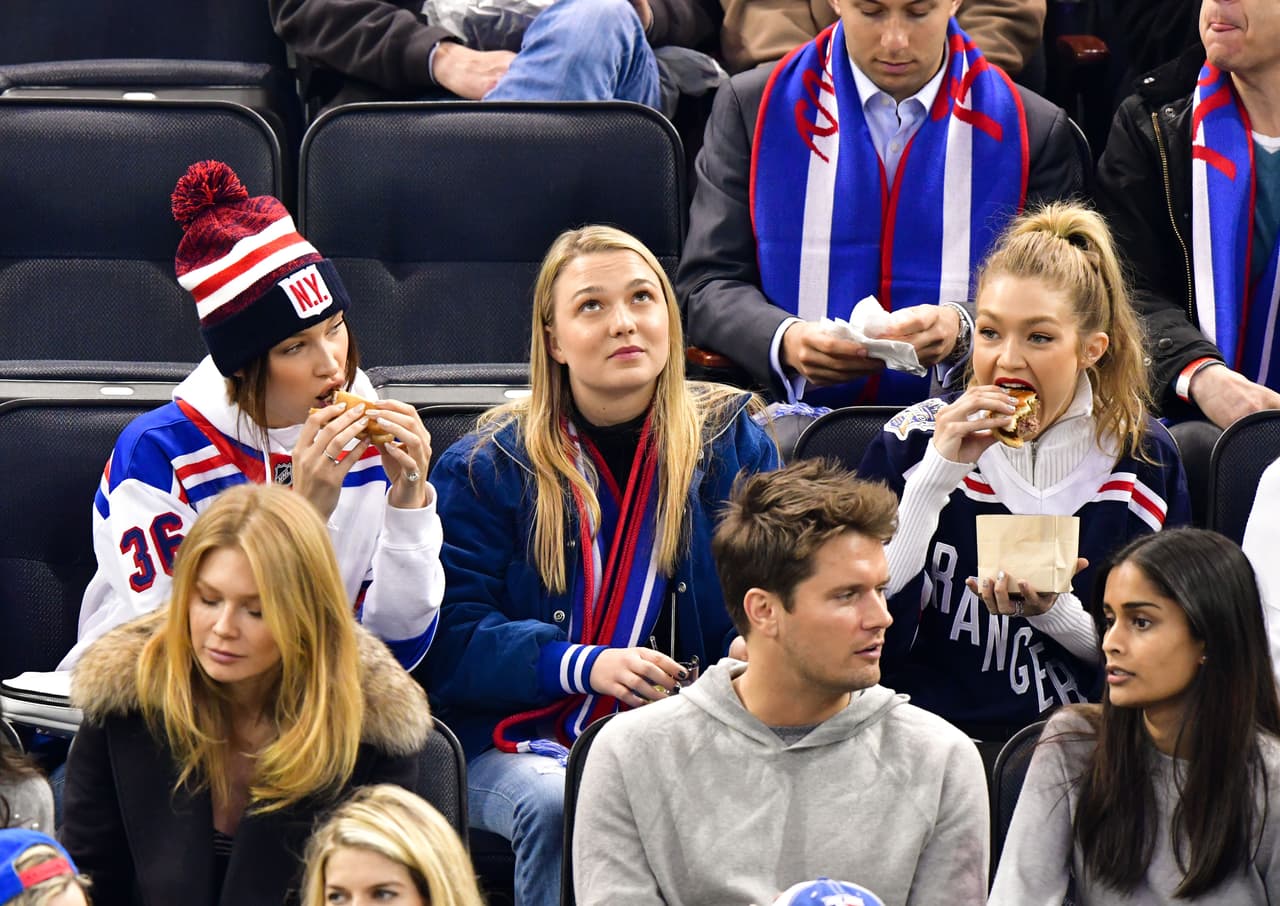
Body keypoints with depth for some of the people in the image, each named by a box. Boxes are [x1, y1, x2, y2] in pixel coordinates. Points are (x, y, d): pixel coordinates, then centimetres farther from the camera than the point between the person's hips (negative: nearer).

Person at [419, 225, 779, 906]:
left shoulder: (732, 443, 9)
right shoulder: (487, 467, 3)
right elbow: (452, 638, -3)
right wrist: (584, 666, -19)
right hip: (522, 741, -1)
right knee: (558, 807, -35)